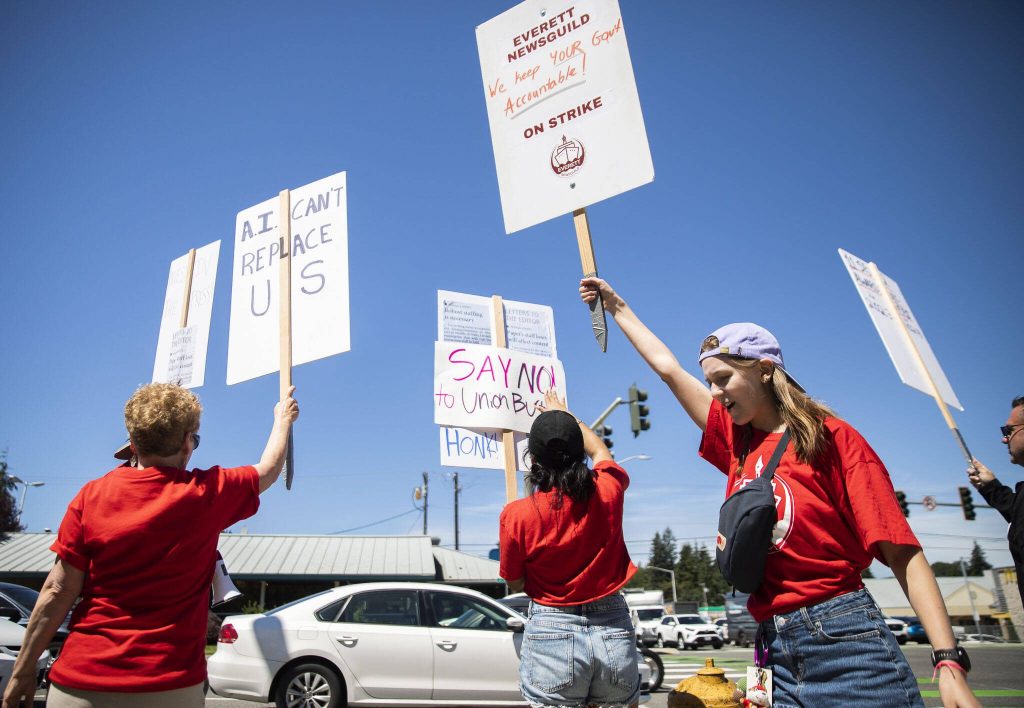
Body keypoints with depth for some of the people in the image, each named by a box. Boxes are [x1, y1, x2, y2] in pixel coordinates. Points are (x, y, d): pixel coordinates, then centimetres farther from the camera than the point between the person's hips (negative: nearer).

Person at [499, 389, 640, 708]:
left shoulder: (517, 514, -13)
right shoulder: (608, 490, -6)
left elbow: (515, 583, 1)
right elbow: (599, 450, 17)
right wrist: (565, 416, 32)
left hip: (552, 635, -2)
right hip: (614, 633, 3)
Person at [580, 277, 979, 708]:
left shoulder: (830, 437, -6)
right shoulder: (738, 442, 9)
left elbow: (902, 551, -9)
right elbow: (668, 367, 16)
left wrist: (949, 661, -18)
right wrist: (617, 308, 23)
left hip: (845, 640, -5)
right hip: (776, 651, 6)